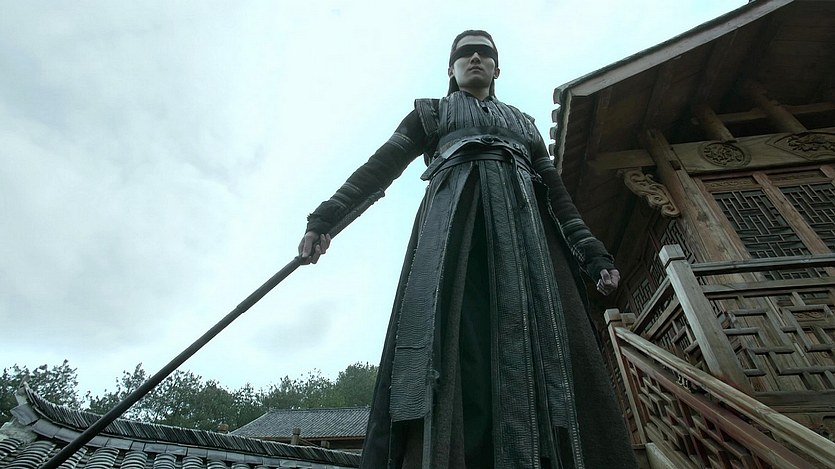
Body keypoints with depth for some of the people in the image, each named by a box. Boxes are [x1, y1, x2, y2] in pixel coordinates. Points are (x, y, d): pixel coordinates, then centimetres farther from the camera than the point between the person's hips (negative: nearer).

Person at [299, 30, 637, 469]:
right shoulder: (431, 113, 26)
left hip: (522, 224, 4)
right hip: (453, 217, -3)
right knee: (452, 338, -22)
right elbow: (380, 166, 12)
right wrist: (325, 218, -2)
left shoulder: (524, 124, 34)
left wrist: (593, 254, 13)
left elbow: (555, 193, 26)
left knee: (540, 341, -13)